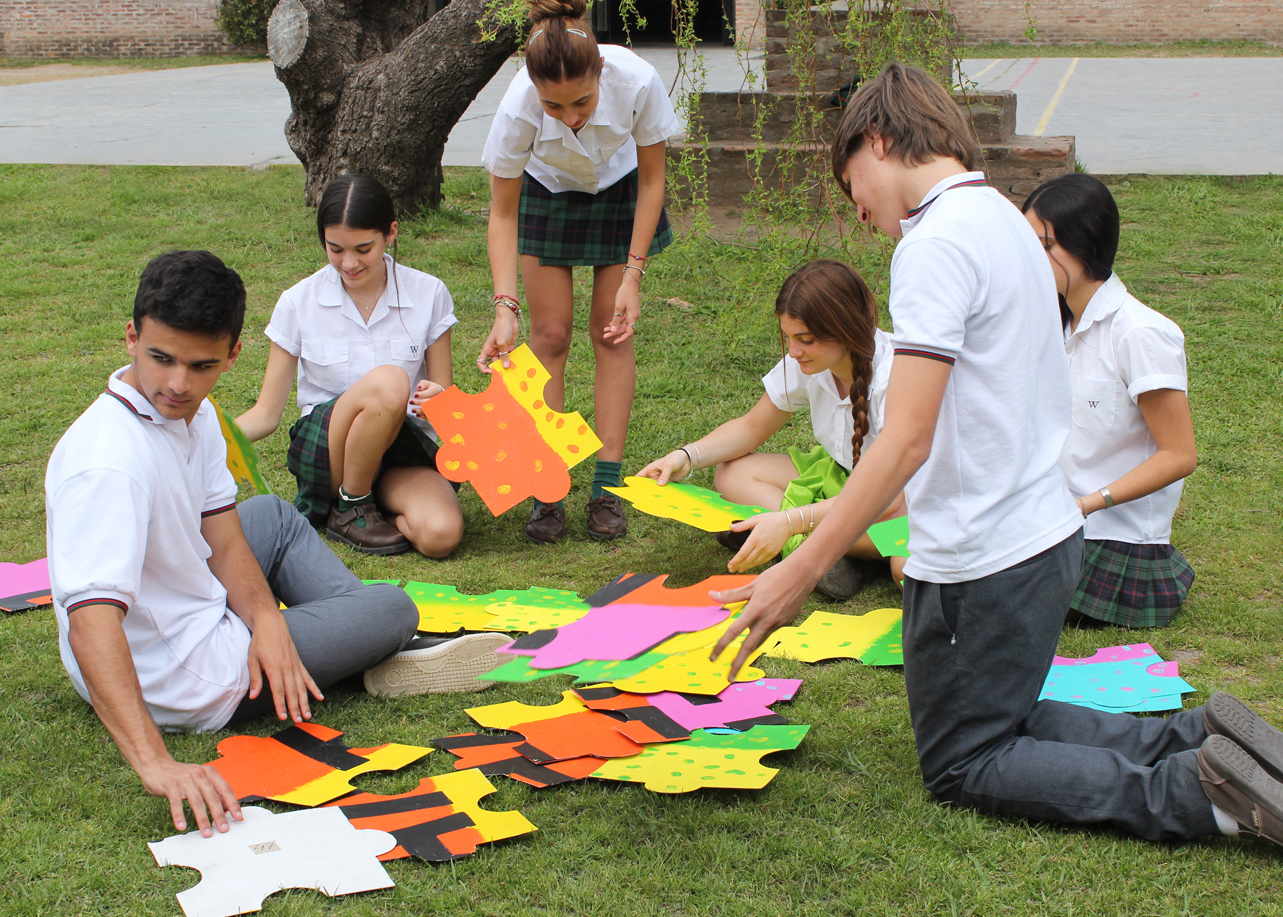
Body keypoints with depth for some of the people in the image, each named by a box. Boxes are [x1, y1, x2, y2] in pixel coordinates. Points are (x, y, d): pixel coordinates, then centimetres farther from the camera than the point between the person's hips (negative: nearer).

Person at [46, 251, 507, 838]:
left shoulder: (193, 414, -4)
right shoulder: (108, 463, -33)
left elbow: (222, 538, 0)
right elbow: (91, 622, -43)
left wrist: (265, 618, -20)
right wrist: (156, 763, -54)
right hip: (183, 687, -9)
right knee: (393, 608, 1)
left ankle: (379, 649, 30)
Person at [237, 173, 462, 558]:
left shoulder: (428, 294, -1)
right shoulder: (298, 303, -3)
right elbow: (266, 413, 0)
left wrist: (438, 400, -20)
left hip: (406, 447, 0)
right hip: (320, 451, 0)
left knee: (441, 535, -34)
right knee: (388, 382, -34)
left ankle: (382, 503, 0)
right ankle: (350, 510, -11)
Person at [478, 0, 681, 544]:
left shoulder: (638, 82, -37)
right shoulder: (518, 107, -37)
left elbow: (652, 180, -18)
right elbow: (503, 213, -22)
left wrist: (633, 274, -19)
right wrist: (504, 306, -31)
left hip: (619, 190, 0)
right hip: (546, 193, 0)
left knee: (611, 330, -3)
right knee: (550, 333, -4)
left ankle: (607, 487, 0)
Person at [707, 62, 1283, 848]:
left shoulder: (938, 242, -19)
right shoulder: (1004, 218, 10)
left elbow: (907, 438, -25)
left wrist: (799, 574, -23)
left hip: (984, 560, -9)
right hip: (1046, 534, 9)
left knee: (962, 767, 8)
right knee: (1000, 720, 25)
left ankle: (1195, 792, -6)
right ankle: (1197, 739, 9)